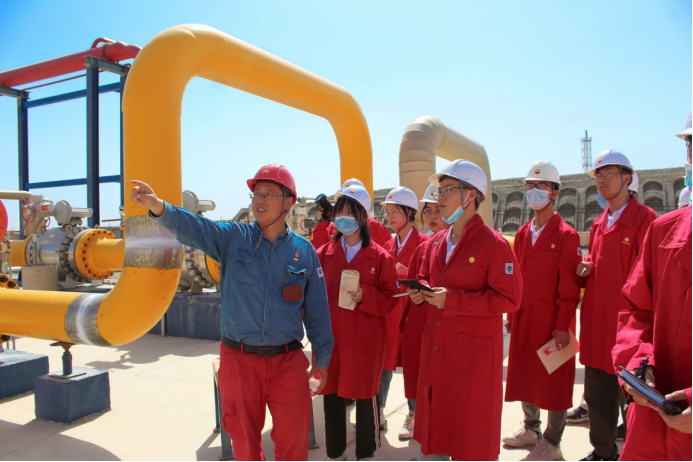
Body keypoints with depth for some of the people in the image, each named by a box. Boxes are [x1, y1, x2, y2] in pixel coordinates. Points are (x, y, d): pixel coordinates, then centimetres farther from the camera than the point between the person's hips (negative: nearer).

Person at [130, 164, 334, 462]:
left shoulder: (304, 250, 0)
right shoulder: (233, 238, -1)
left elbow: (317, 310, 5)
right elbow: (193, 228, -20)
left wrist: (322, 358, 8)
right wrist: (158, 207, -39)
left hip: (288, 362, 0)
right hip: (239, 360, 0)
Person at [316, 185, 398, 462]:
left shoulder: (380, 257, -2)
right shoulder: (323, 254, 5)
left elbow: (389, 300, -4)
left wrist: (364, 297, -19)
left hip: (364, 341, -2)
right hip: (329, 339, 2)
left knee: (365, 398, 9)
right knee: (331, 397, 11)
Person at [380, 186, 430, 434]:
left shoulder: (424, 243, -7)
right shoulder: (389, 245, 12)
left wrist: (406, 275, -20)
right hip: (389, 311, 5)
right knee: (384, 362, 8)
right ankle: (379, 413, 21)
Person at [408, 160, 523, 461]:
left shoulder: (494, 244, -13)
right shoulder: (437, 242, 9)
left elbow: (509, 298, -18)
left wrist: (452, 299, -22)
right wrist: (421, 291, -3)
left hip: (475, 350, -6)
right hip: (435, 347, 7)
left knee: (474, 428, 8)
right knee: (433, 422, 18)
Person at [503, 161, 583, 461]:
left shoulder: (566, 235, -10)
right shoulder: (523, 233, 9)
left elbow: (569, 287, -13)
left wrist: (562, 326, -16)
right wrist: (512, 315, 10)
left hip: (552, 321, -6)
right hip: (524, 320, 6)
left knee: (555, 380, 6)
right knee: (525, 374, 16)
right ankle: (531, 429, 35)